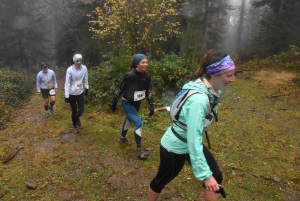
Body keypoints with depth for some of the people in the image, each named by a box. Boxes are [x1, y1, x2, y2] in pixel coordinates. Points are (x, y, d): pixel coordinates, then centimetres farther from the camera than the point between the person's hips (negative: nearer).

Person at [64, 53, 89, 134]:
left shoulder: (84, 68, -10)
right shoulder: (70, 69, -18)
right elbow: (67, 83, -15)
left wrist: (87, 89, 16)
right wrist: (66, 96, -16)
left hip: (80, 93, 3)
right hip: (72, 94, -2)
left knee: (81, 110, 2)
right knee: (74, 111, 8)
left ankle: (77, 118, 38)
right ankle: (75, 126, 31)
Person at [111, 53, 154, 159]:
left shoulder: (146, 76, -9)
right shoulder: (130, 75, -28)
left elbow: (148, 91, 0)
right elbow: (120, 89, -18)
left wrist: (151, 105, -4)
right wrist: (113, 103, -11)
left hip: (137, 103, 8)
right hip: (127, 103, -7)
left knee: (129, 119, 26)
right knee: (138, 123, -14)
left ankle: (122, 137, 52)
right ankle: (139, 149, 2)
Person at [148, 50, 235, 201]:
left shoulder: (208, 89, -9)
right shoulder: (199, 99, -36)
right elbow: (193, 139, -35)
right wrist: (205, 175, -31)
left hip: (191, 143, 8)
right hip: (175, 148, -8)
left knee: (216, 178, 10)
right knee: (161, 181, 18)